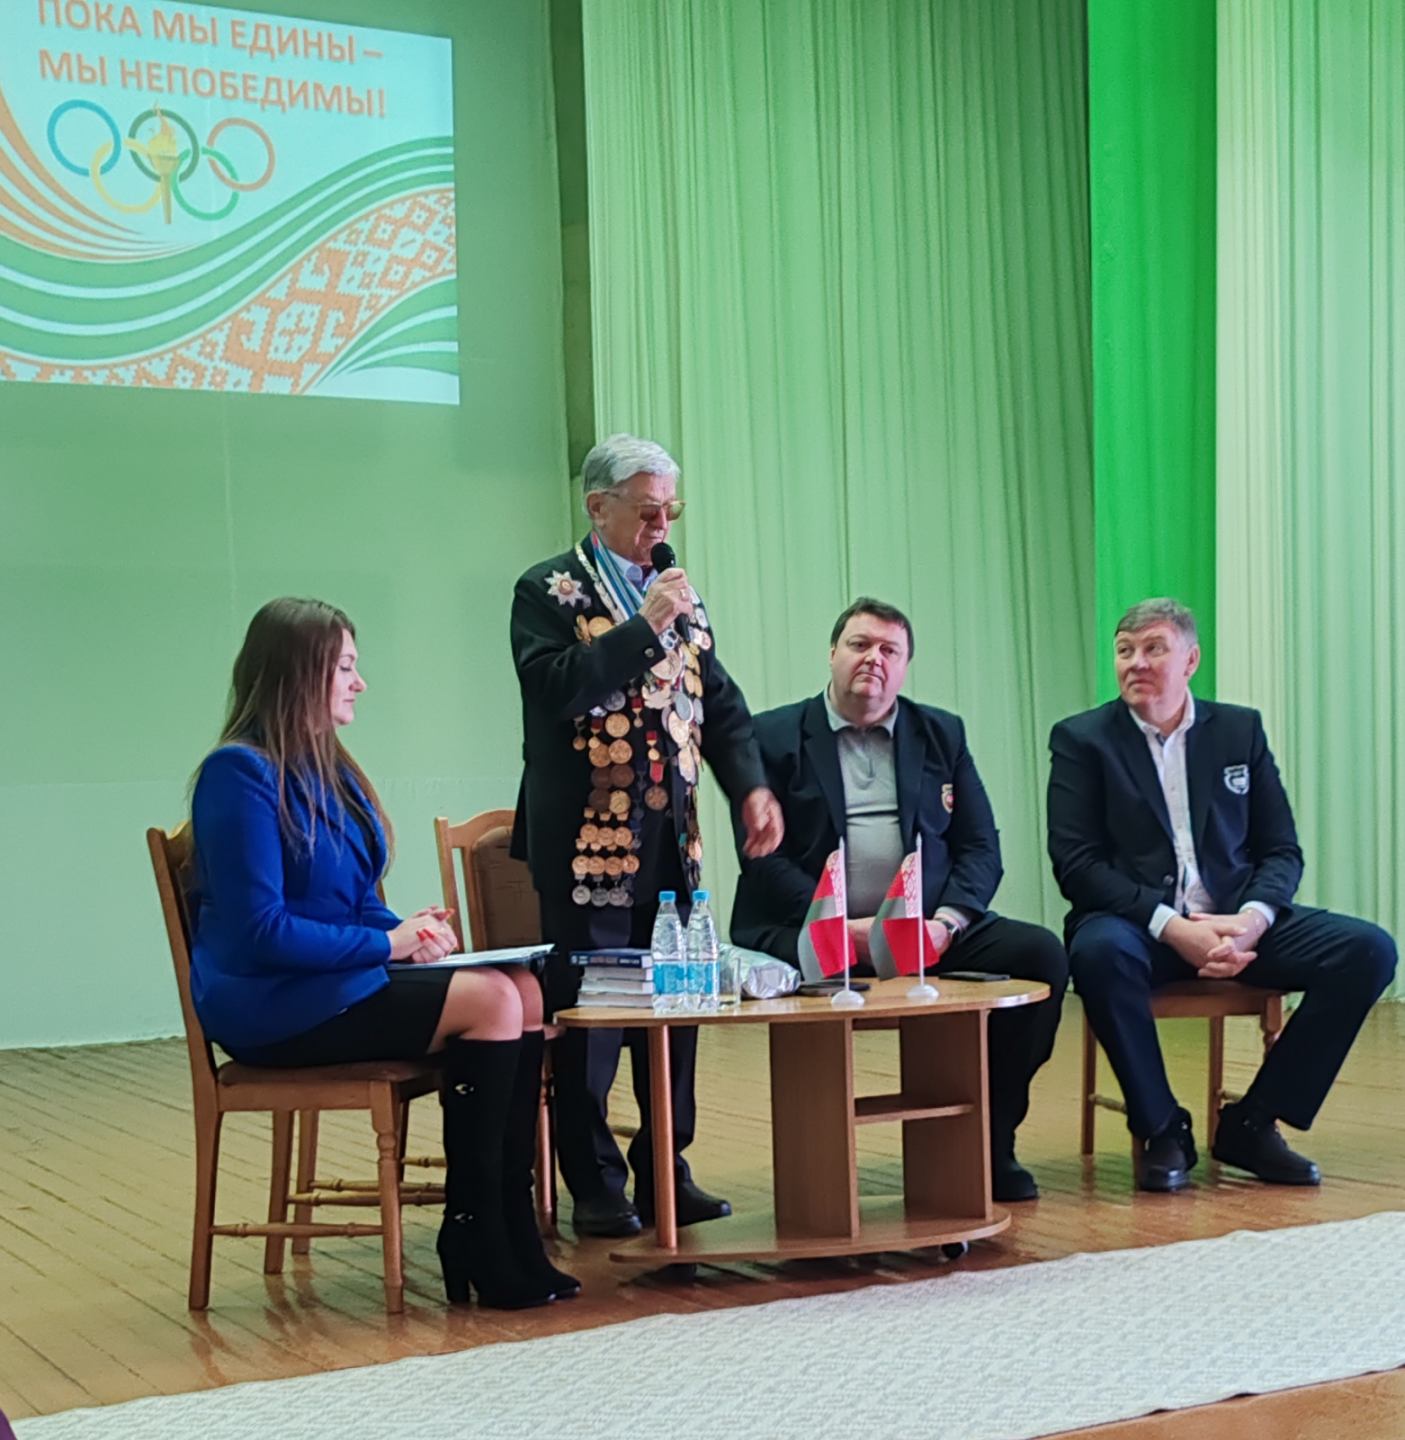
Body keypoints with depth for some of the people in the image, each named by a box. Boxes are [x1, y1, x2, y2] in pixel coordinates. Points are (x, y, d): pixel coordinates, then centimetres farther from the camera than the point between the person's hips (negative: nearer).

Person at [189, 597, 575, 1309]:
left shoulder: (326, 769, 15)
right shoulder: (240, 772, -13)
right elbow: (258, 929, -19)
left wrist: (406, 928, -3)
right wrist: (386, 943, -18)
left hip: (344, 979, 9)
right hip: (272, 1007, -9)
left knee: (524, 992, -14)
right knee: (491, 1001, -23)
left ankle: (509, 1234, -15)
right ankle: (475, 1242, -15)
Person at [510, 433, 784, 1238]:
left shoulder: (677, 593, 16)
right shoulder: (549, 591, -2)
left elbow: (719, 702, 16)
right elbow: (558, 690, -18)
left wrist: (752, 786, 1)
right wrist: (645, 626, -19)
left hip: (671, 837, 5)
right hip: (588, 837, -5)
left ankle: (666, 1171, 18)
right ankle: (596, 1187, 9)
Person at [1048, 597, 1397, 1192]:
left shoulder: (1240, 729, 12)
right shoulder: (1082, 739, 3)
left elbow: (1282, 850, 9)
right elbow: (1076, 864, -7)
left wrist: (1252, 920, -14)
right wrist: (1174, 928, -20)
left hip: (1235, 922, 4)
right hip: (1137, 924, -3)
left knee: (1368, 950, -18)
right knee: (1100, 952, -38)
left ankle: (1252, 1123, -8)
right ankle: (1162, 1131, -17)